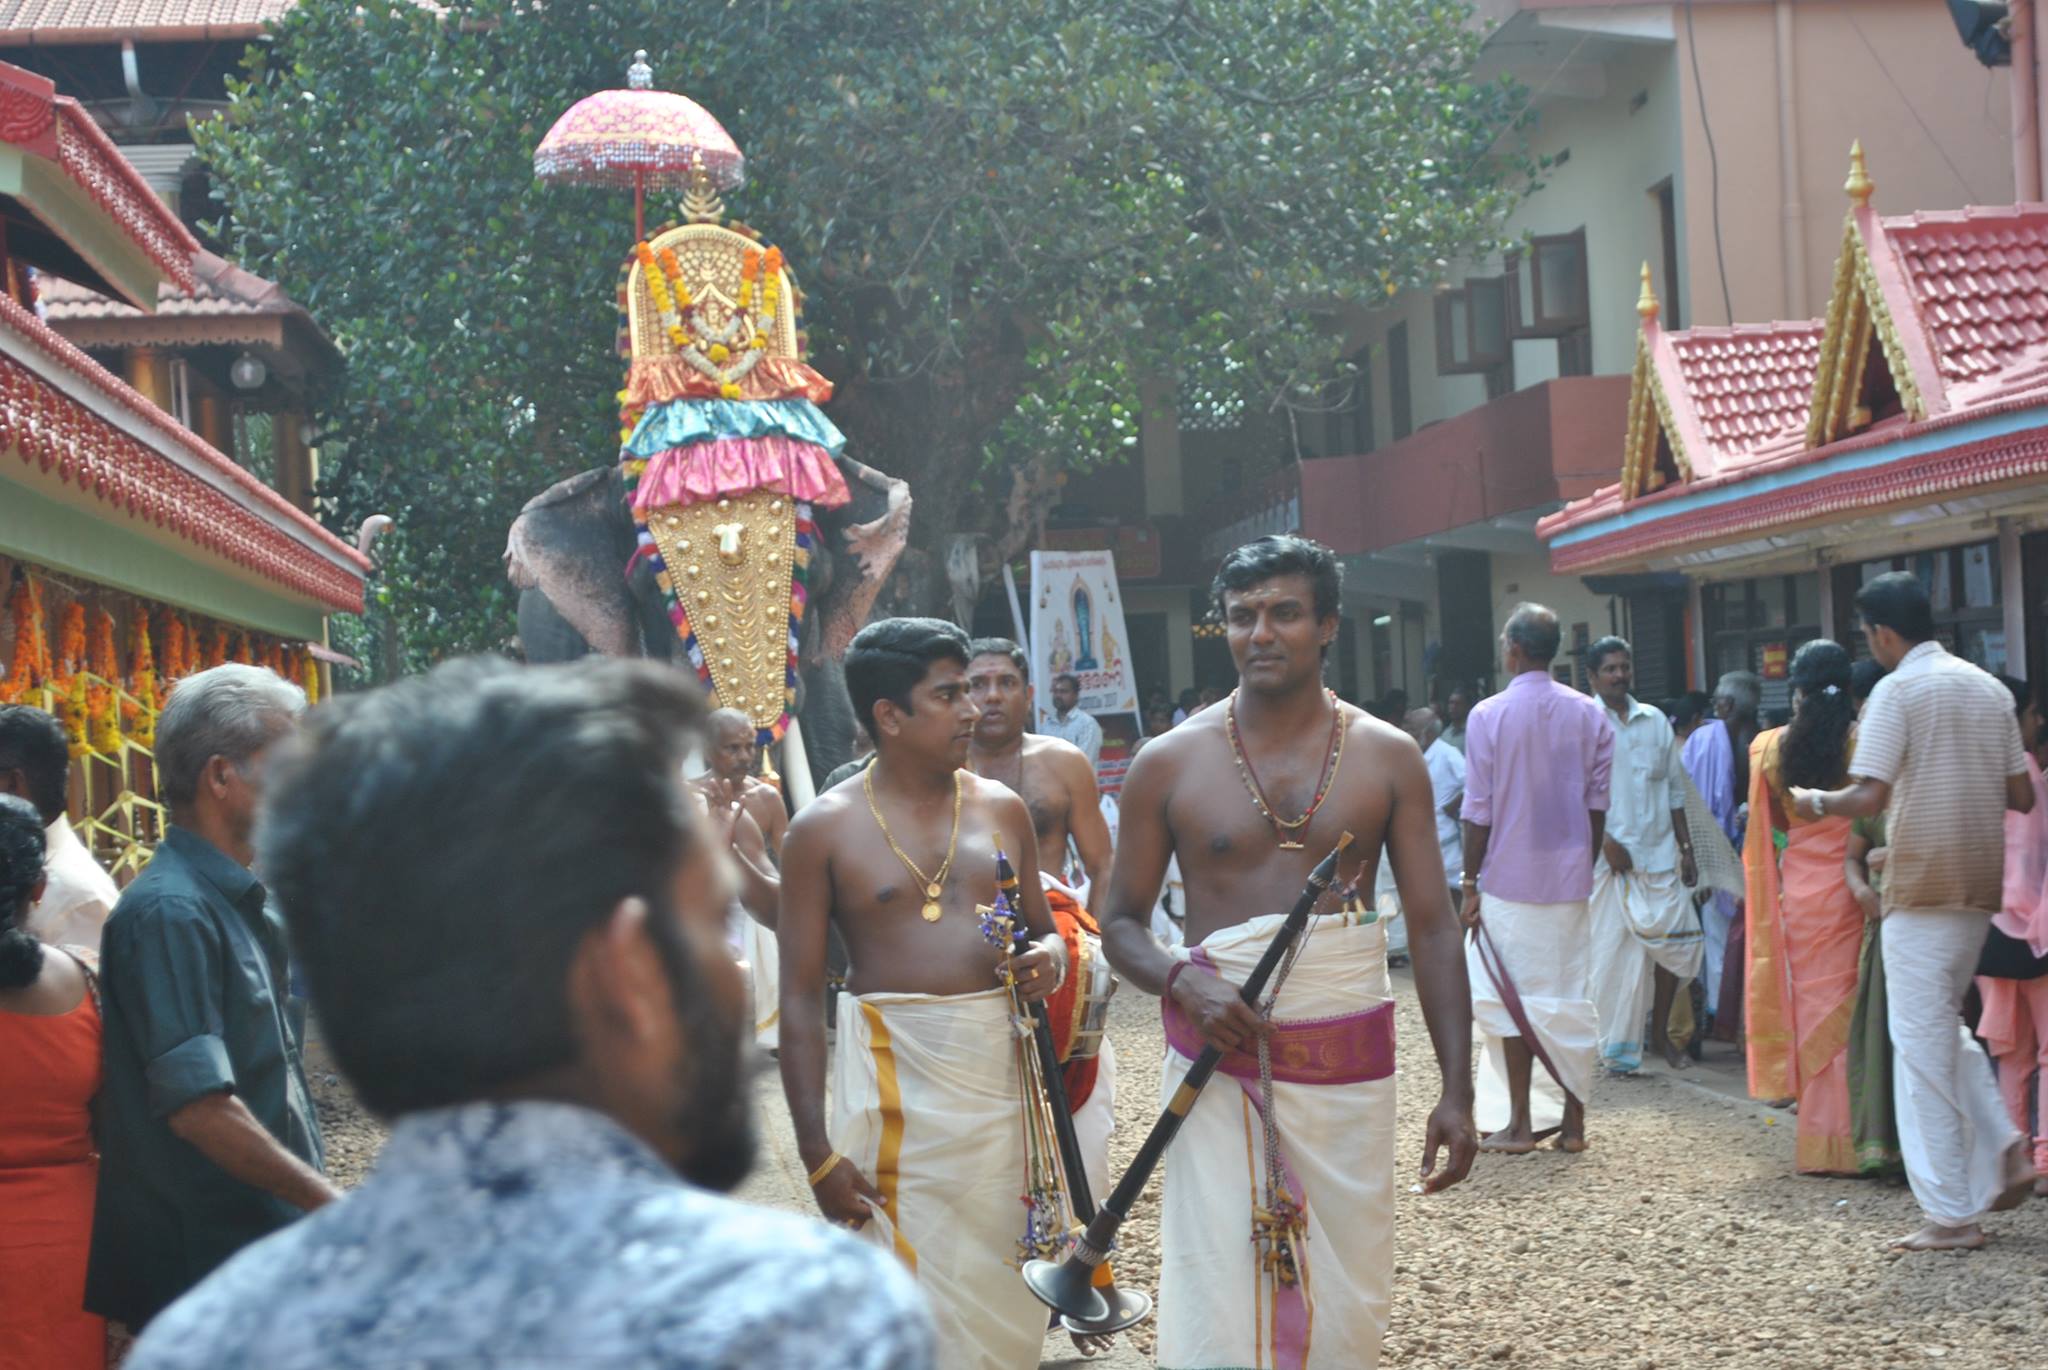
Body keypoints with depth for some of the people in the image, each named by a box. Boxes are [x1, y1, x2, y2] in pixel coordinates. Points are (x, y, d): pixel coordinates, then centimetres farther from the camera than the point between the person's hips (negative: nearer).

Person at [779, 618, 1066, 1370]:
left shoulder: (1002, 808, 8)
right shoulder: (825, 828, -4)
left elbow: (1042, 931, 20)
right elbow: (800, 999, -4)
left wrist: (1049, 956, -7)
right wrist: (818, 1156, -9)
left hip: (1003, 1067, 4)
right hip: (893, 1078, -4)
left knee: (1004, 1292, 9)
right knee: (912, 1305, -5)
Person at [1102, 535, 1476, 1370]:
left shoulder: (1387, 759, 4)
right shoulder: (1170, 763, 2)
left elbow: (1432, 929, 3)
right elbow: (1121, 923, 6)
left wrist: (1456, 1090, -4)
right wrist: (1182, 981, -16)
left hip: (1348, 1065, 1)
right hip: (1219, 1064, -1)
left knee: (1346, 1301, 5)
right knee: (1215, 1303, -5)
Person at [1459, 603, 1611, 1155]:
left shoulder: (1488, 715, -9)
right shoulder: (1588, 714, 2)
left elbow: (1478, 811, -7)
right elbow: (1598, 802, 5)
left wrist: (1470, 882, 0)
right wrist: (1586, 867, 16)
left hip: (1510, 878, -3)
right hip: (1569, 877, 3)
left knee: (1512, 997, 3)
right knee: (1570, 997, 9)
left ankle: (1520, 1124, 5)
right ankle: (1573, 1120, 11)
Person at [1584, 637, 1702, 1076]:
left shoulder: (1656, 721, 12)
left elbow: (1674, 791, 15)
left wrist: (1686, 849, 10)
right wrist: (1604, 840, -14)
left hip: (1659, 851, 4)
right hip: (1608, 856, -4)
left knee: (1678, 938, -1)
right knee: (1613, 950, -2)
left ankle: (1660, 1029, 17)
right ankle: (1616, 1047, 7)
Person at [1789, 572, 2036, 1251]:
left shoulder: (1897, 691, -11)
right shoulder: (1990, 690, 10)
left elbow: (1868, 797, -19)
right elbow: (2022, 796, 11)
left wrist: (1815, 802, -1)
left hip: (1921, 887, -7)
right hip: (1979, 887, 7)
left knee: (1922, 1044, -1)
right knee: (1947, 1028, 22)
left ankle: (1951, 1214, 0)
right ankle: (2001, 1149, 5)